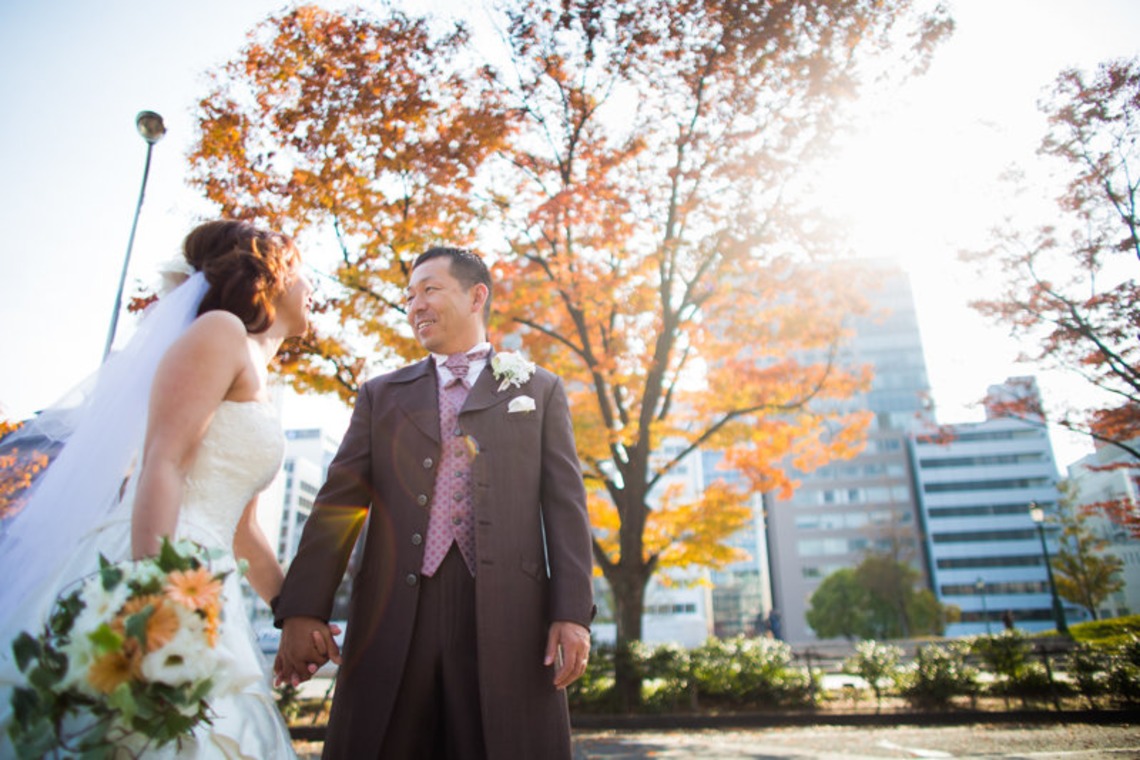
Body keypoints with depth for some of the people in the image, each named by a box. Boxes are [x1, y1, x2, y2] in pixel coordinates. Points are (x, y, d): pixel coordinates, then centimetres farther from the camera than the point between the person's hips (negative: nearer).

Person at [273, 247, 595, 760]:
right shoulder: (381, 395, 18)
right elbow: (339, 501, 8)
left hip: (506, 615, -1)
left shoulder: (539, 391, 14)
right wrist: (303, 610, -3)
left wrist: (573, 612, -6)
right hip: (393, 619, 2)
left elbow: (564, 505, 5)